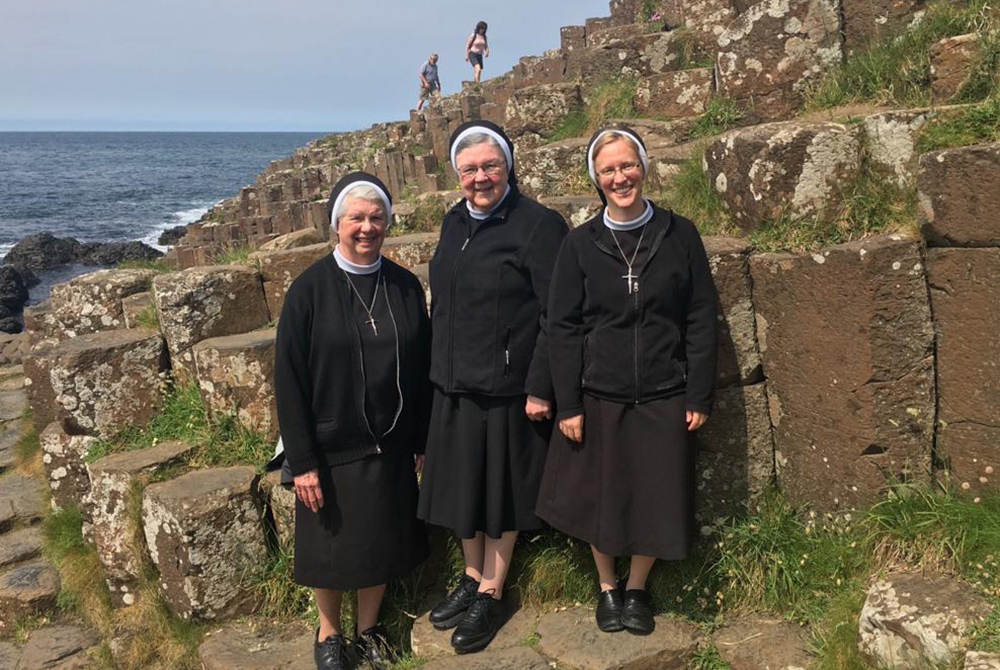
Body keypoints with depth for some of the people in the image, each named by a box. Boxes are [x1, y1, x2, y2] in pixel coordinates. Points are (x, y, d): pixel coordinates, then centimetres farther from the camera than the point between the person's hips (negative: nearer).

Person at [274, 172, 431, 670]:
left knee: (381, 542, 15)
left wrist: (423, 441, 5)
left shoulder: (405, 287, -1)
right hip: (332, 449, -3)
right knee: (332, 547, 12)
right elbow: (288, 380, -10)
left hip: (391, 447, 3)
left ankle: (368, 629, 38)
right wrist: (301, 461, -12)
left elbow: (422, 368, 5)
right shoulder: (310, 289, -11)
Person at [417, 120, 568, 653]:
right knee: (461, 484, 17)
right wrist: (437, 368, 15)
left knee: (500, 490, 8)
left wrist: (540, 389, -18)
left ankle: (491, 594, 26)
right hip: (454, 387, 7)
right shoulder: (454, 222, 8)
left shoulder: (538, 226, -14)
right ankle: (472, 577, 36)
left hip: (507, 390, -6)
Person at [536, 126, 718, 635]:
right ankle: (607, 589, 34)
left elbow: (700, 319, 0)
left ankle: (637, 589, 33)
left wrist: (699, 396, -3)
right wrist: (568, 405, -6)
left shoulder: (679, 234, -1)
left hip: (663, 397, 0)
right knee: (598, 497, 9)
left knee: (656, 499, 8)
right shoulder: (580, 244, -2)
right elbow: (562, 327, -2)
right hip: (598, 396, 0)